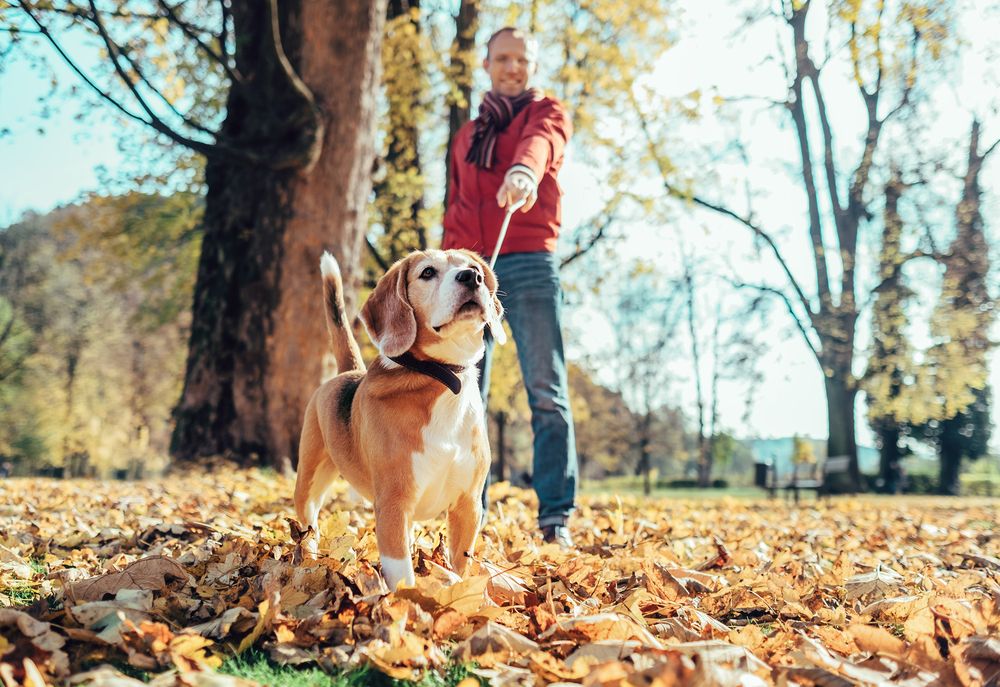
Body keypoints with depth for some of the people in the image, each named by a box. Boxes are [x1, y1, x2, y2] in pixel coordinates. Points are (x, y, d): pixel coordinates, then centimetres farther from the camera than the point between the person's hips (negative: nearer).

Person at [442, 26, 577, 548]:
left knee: (546, 393, -7)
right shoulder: (467, 136, 24)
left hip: (529, 264, -4)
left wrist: (524, 169, -39)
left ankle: (555, 519, -7)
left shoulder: (547, 113, 10)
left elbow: (542, 142, -15)